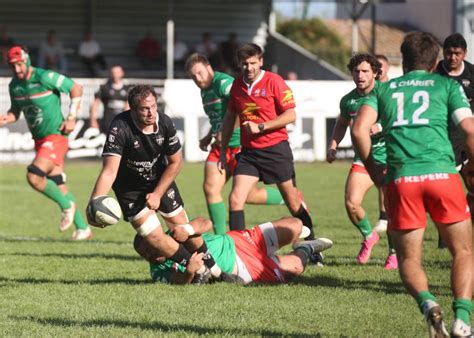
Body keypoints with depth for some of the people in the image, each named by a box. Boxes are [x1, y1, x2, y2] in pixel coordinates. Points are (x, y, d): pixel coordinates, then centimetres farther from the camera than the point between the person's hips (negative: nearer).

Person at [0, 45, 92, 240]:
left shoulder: (45, 78, -16)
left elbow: (76, 88, -9)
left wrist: (72, 118, -12)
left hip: (55, 136, -8)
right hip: (39, 140, 8)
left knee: (34, 176, -23)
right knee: (58, 187, 10)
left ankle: (67, 205, -1)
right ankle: (83, 228, 21)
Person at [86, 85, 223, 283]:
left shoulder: (165, 123, -19)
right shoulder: (120, 128, -32)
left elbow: (175, 162, -5)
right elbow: (110, 171, -38)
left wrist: (157, 194, -10)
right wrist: (94, 202, -51)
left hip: (159, 181, 3)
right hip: (130, 189, -3)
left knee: (182, 228, 4)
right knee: (154, 237, -9)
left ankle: (214, 268, 23)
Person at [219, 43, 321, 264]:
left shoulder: (274, 82, -9)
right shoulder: (237, 85, 6)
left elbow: (290, 115, -11)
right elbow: (230, 118, 18)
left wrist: (260, 126, -18)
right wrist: (223, 151, 16)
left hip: (276, 149, -4)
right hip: (248, 152, 4)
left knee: (293, 203, 5)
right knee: (235, 198, -12)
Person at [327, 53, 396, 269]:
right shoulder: (348, 100, 2)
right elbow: (342, 123, 22)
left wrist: (380, 128, -28)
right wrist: (333, 145, 8)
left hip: (388, 156, -4)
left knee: (388, 210, -7)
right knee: (351, 203, -13)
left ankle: (394, 252, 17)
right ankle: (368, 236, 17)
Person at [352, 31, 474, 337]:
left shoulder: (384, 89, 19)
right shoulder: (447, 85, 15)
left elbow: (360, 130, 4)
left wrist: (374, 171, 14)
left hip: (401, 178, 1)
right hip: (442, 174, -1)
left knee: (409, 259, 11)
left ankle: (427, 302, -20)